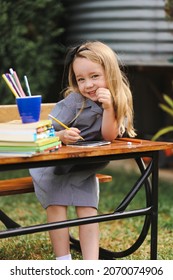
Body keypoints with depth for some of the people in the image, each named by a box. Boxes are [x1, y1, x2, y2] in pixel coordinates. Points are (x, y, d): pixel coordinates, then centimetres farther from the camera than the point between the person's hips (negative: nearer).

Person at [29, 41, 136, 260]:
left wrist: (108, 108, -28)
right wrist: (61, 136, -43)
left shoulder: (118, 102, -6)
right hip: (52, 166, -3)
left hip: (84, 171, 3)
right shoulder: (73, 101, -19)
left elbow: (108, 137, -14)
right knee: (57, 206, -15)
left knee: (88, 210, -7)